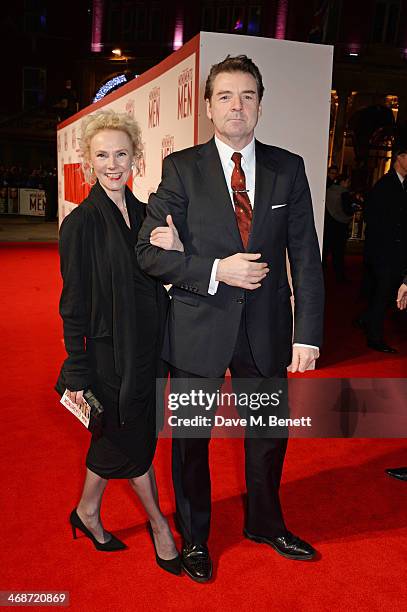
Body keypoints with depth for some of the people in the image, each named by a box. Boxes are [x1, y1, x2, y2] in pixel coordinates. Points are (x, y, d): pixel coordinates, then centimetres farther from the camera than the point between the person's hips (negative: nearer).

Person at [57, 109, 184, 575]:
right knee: (132, 441, 9)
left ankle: (87, 513, 41)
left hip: (146, 347, 6)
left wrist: (177, 251, -18)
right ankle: (159, 524, 32)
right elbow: (74, 304, -12)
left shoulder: (143, 214, 5)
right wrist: (77, 372, -11)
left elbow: (164, 278, 4)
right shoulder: (81, 223, -13)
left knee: (116, 437, 18)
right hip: (110, 351, -6)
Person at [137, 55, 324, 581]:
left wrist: (308, 333, -7)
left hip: (267, 328, 2)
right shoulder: (181, 168, -4)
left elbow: (306, 255, -1)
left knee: (269, 433, 19)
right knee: (190, 438, 14)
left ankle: (265, 523, 47)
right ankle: (193, 537, 41)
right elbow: (148, 251, -8)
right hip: (197, 329, -2)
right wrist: (216, 271, -20)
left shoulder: (288, 168, 1)